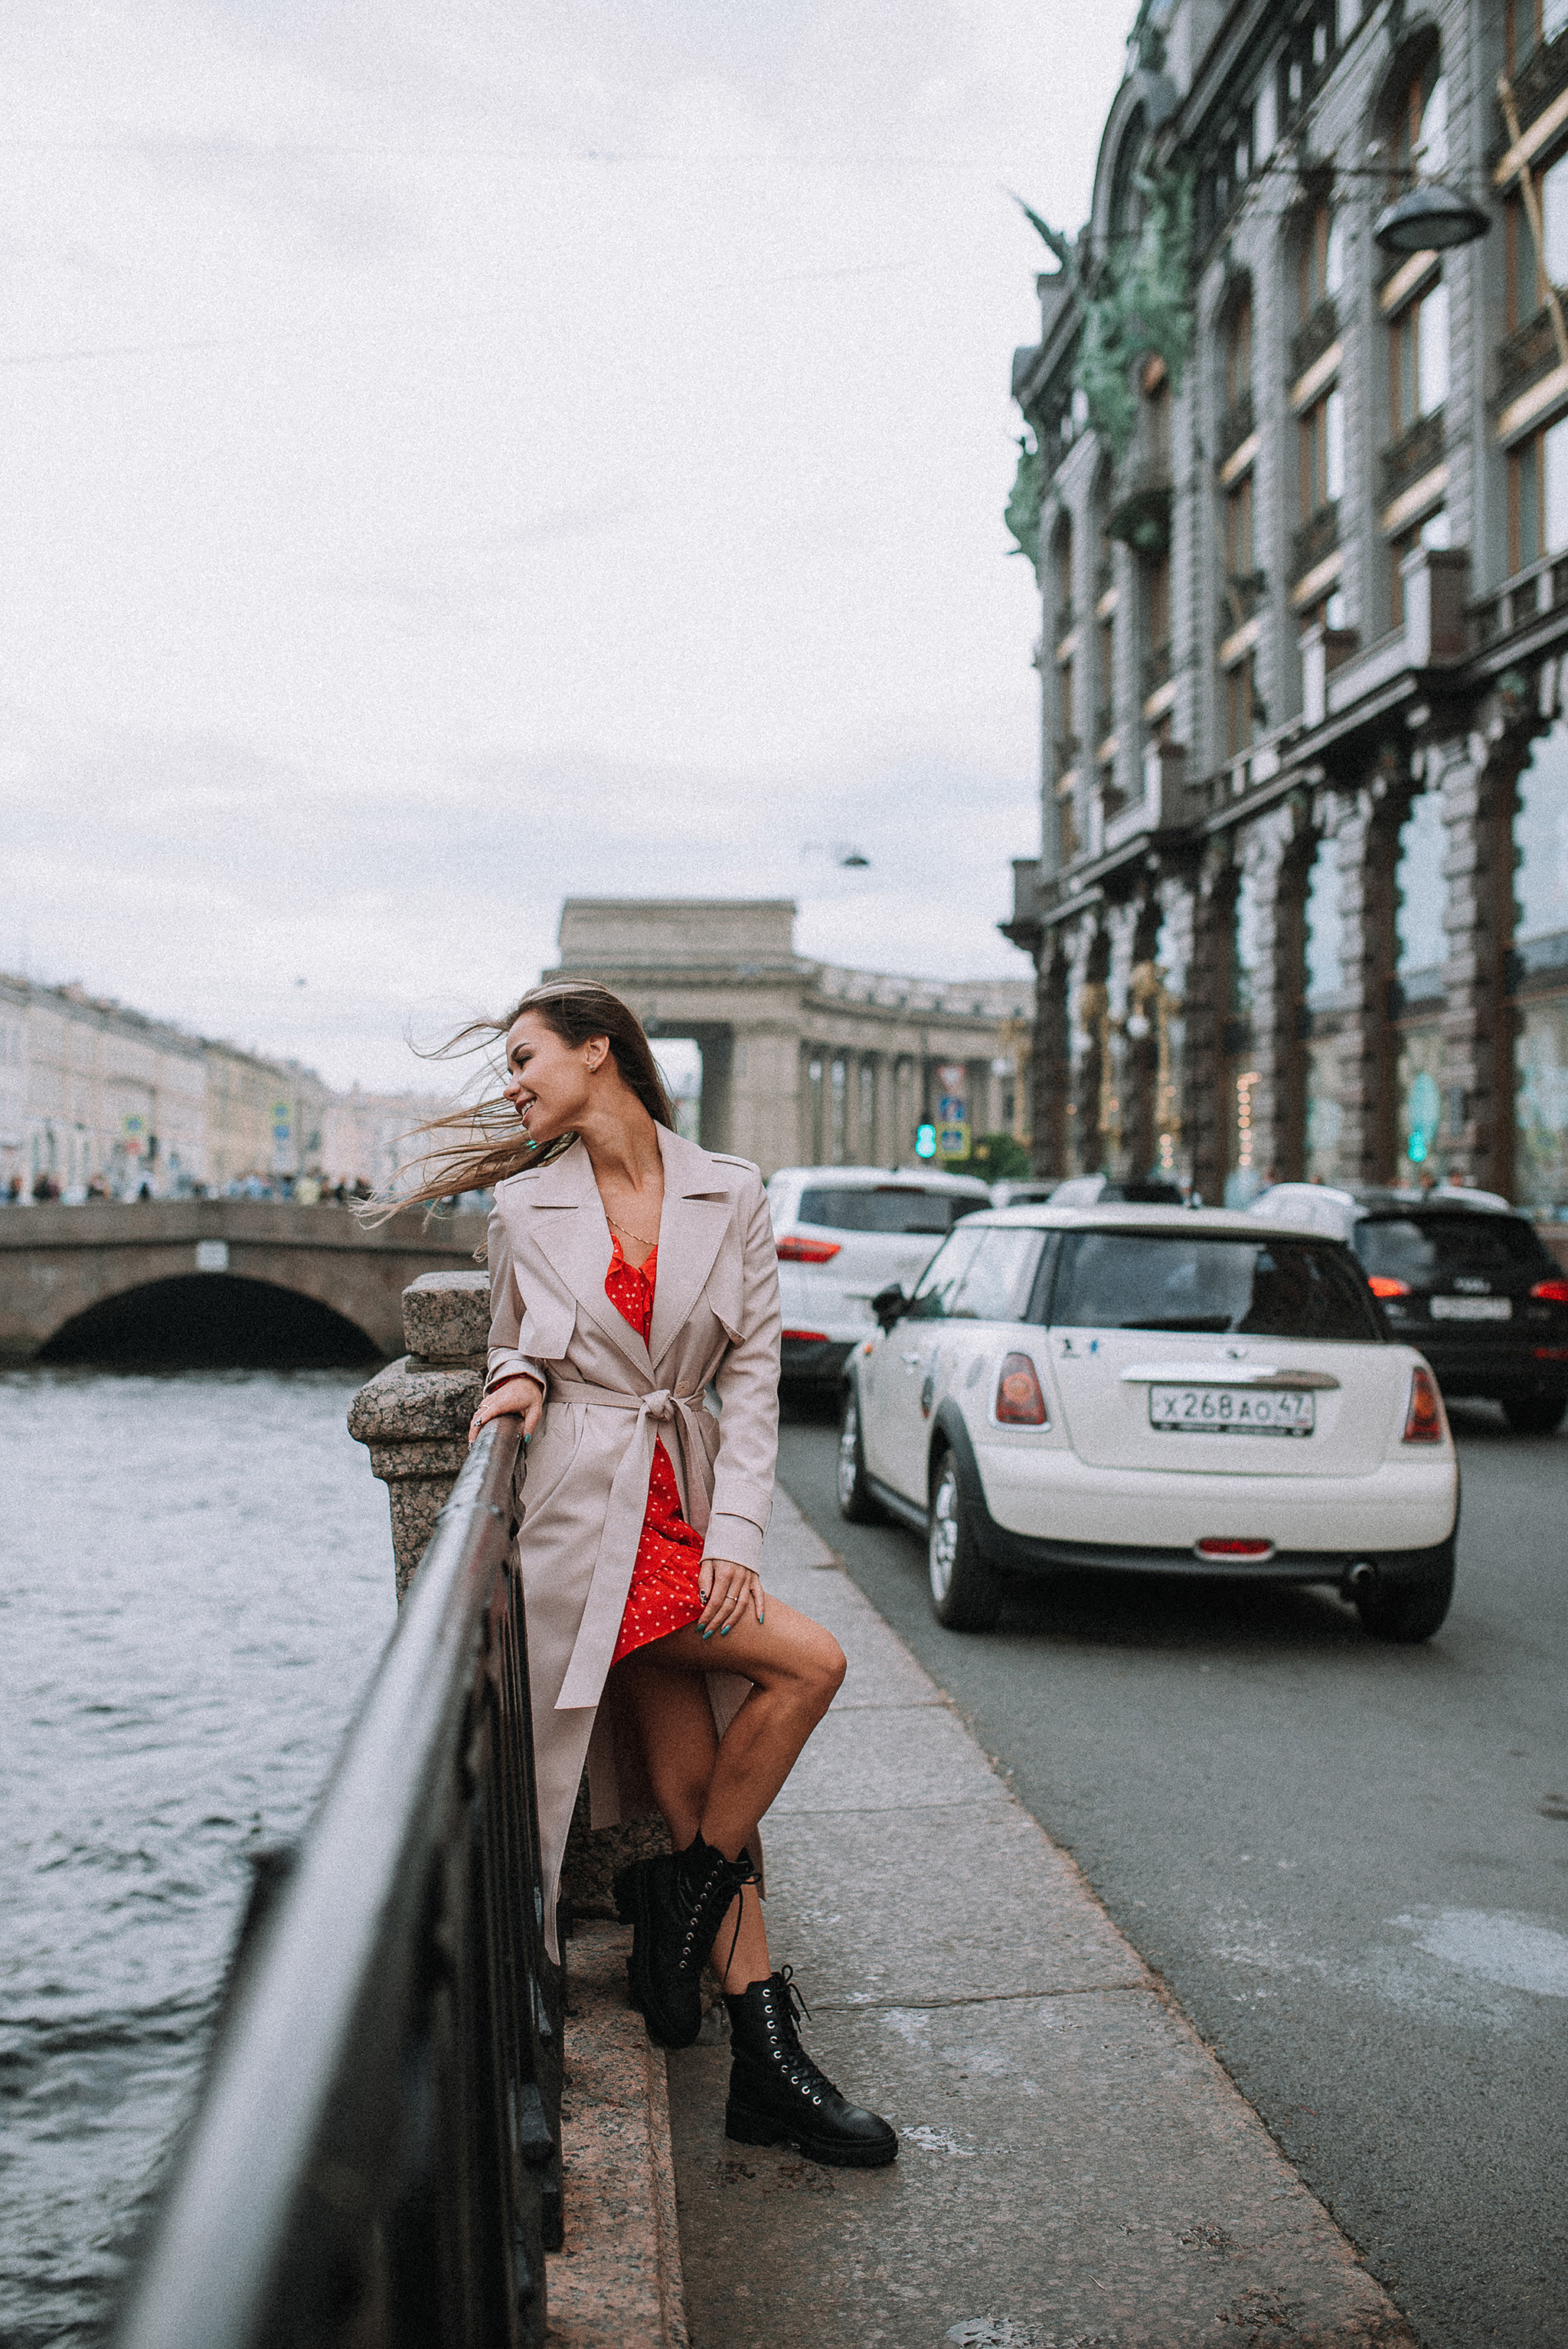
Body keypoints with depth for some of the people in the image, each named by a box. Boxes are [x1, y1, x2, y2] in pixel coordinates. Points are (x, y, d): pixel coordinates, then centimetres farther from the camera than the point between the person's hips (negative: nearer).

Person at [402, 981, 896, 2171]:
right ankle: (686, 1898, 6)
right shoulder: (525, 1208, 4)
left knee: (698, 1785, 2)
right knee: (810, 1662, -15)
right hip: (590, 1516, -2)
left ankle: (767, 2070, 12)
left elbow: (754, 1372, 1)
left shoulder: (730, 1194, 4)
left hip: (689, 1507, 2)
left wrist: (736, 1533, -7)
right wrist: (519, 1380, -6)